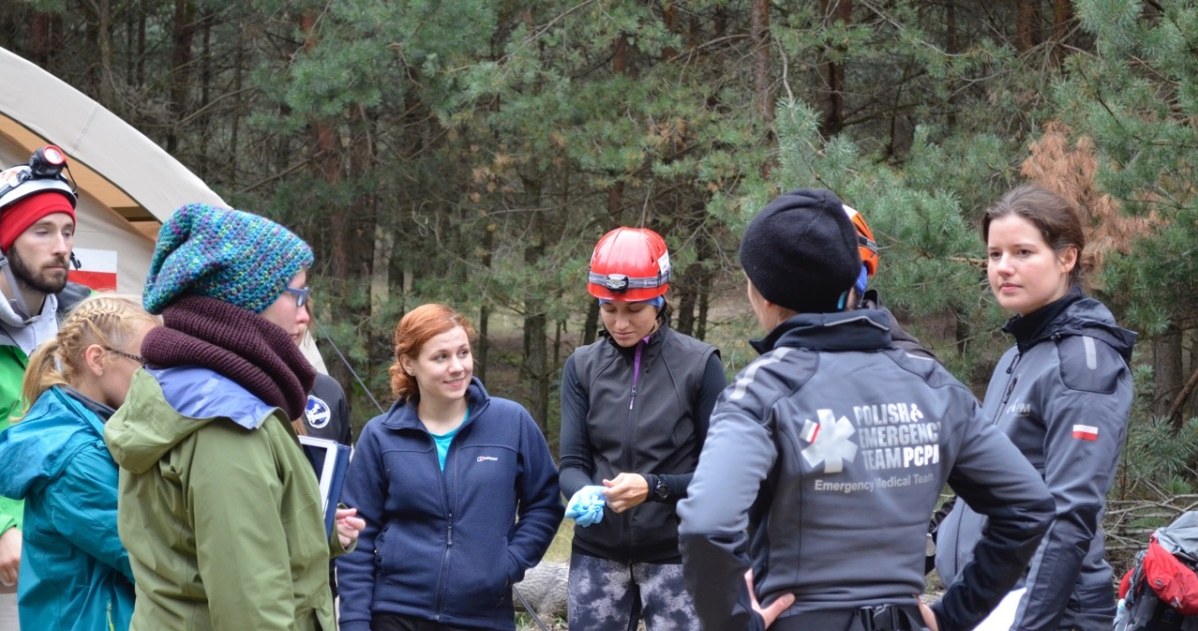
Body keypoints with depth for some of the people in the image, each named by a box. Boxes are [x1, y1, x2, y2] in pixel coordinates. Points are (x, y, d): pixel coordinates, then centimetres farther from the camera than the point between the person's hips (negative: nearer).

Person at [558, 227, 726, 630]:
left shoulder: (699, 364, -5)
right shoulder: (582, 366, 5)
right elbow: (572, 463, 1)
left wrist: (653, 487, -21)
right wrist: (583, 493, -21)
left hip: (675, 556, -3)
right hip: (598, 556, 3)